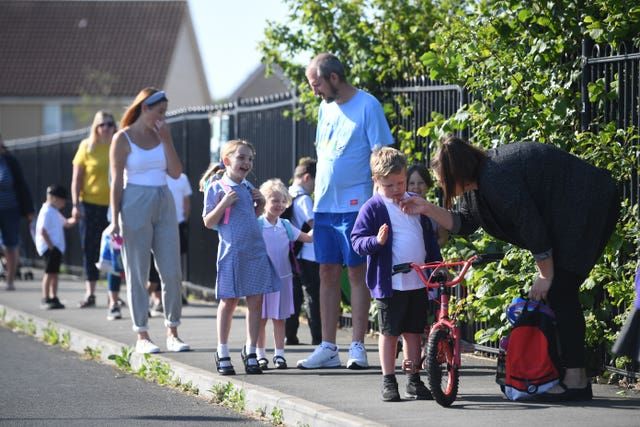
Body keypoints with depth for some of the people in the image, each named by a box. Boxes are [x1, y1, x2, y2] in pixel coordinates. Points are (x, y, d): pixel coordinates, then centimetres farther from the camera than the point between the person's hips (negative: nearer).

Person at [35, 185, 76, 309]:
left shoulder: (55, 212, 18)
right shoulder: (46, 212, -13)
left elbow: (66, 223, 27)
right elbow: (42, 231, -20)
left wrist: (75, 219, 7)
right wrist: (50, 245, -21)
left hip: (57, 248, 10)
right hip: (49, 248, -10)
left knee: (54, 273, 12)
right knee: (49, 273, -9)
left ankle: (53, 298, 17)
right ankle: (46, 300, -6)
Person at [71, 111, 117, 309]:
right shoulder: (87, 147, 2)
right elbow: (77, 178, 3)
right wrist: (76, 204, -5)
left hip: (114, 205, -1)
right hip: (90, 204, 1)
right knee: (89, 249, 6)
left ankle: (114, 298, 3)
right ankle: (90, 293, 18)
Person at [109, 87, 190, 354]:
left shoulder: (160, 135, 11)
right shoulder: (123, 139, -3)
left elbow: (176, 172, 3)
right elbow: (116, 182, -5)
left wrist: (166, 140, -3)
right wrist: (115, 219, -10)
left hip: (164, 204, 5)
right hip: (136, 206, -5)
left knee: (172, 272, 1)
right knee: (137, 274, 0)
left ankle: (172, 333, 8)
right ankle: (142, 336, 4)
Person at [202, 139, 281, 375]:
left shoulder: (248, 187, 14)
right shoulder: (216, 187, -3)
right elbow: (208, 222, -5)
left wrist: (260, 204, 7)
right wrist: (224, 203, -18)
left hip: (256, 251, 5)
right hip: (231, 252, -5)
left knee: (255, 300, 3)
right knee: (229, 301, 1)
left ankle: (250, 351, 12)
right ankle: (222, 353, 11)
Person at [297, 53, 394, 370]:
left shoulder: (367, 106, -8)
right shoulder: (326, 108, 14)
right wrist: (316, 199, 17)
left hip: (354, 205, -7)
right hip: (324, 205, 7)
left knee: (356, 272, -2)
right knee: (328, 273, 7)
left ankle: (357, 347, 1)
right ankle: (328, 347, 10)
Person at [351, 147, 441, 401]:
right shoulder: (373, 208, -6)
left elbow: (430, 238, 20)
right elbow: (357, 240, -9)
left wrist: (438, 267, 18)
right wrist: (376, 241, -28)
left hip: (418, 282, 5)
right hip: (390, 283, -5)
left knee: (414, 331, 10)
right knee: (389, 332, 2)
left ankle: (414, 380, 17)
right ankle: (388, 381, 10)